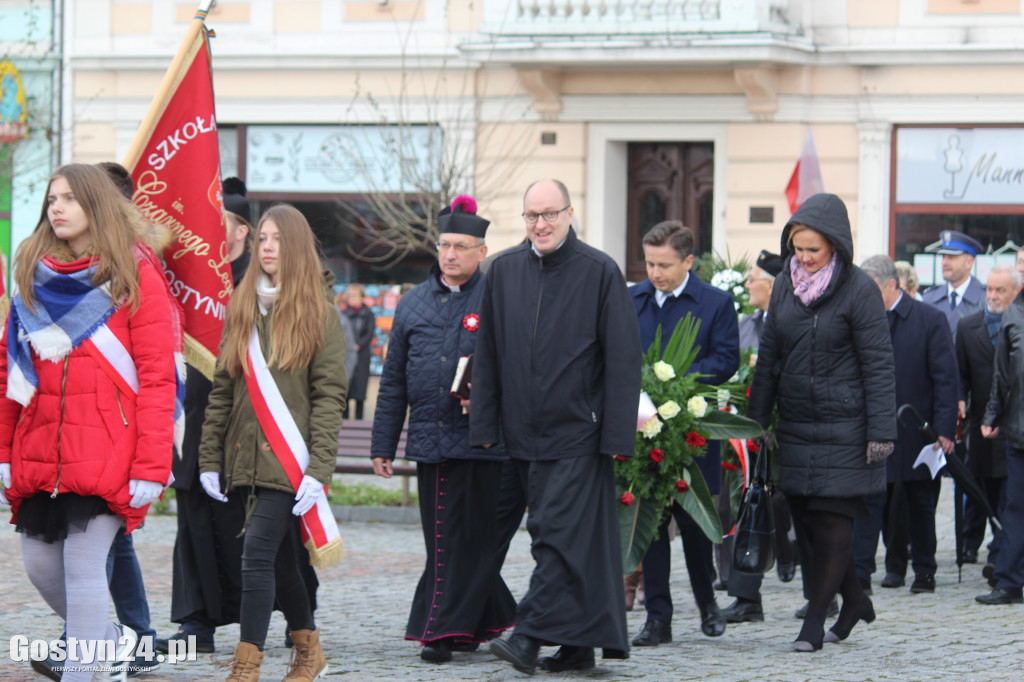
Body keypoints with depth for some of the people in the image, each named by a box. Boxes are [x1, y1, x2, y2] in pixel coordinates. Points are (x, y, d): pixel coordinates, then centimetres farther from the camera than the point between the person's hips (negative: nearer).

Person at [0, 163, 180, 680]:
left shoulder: (136, 276, -3)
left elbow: (157, 377, -7)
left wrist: (151, 464, -13)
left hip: (106, 455, -5)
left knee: (83, 566, -10)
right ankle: (108, 638, 33)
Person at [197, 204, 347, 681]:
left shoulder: (318, 314, -2)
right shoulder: (242, 310, 12)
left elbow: (329, 395, -7)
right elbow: (222, 390, 13)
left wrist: (319, 467, -15)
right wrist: (209, 458, 8)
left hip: (289, 459, -5)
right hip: (247, 457, 5)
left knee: (259, 552, -14)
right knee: (280, 558, 13)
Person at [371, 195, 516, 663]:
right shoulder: (413, 304, 13)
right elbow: (393, 382, 16)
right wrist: (382, 445, 14)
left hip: (481, 442, -5)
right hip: (429, 440, 5)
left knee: (468, 539, -6)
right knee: (440, 540, 8)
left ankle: (446, 631, -5)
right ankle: (489, 619, 20)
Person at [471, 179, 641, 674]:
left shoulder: (600, 272, -4)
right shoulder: (504, 271, 9)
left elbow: (623, 358, -6)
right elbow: (487, 354, 12)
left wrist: (618, 433, -11)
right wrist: (484, 426, 7)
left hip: (578, 431, -5)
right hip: (525, 431, 5)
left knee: (561, 534, -12)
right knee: (553, 536, 8)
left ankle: (532, 634, -17)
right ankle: (578, 646, 13)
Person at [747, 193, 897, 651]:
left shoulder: (859, 291, -9)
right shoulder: (785, 285, 8)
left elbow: (878, 365, -9)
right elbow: (769, 356, 15)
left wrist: (881, 432, -13)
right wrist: (756, 419, 14)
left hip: (843, 426, -6)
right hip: (795, 422, 6)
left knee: (833, 519, -5)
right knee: (804, 519, 8)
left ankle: (815, 620, 0)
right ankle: (854, 599, 26)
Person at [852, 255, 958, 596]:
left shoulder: (930, 320, -6)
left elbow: (947, 379, -7)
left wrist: (944, 430, -14)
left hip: (919, 433, -2)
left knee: (920, 505, 10)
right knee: (869, 502, -5)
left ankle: (924, 572, 21)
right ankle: (859, 573, -5)